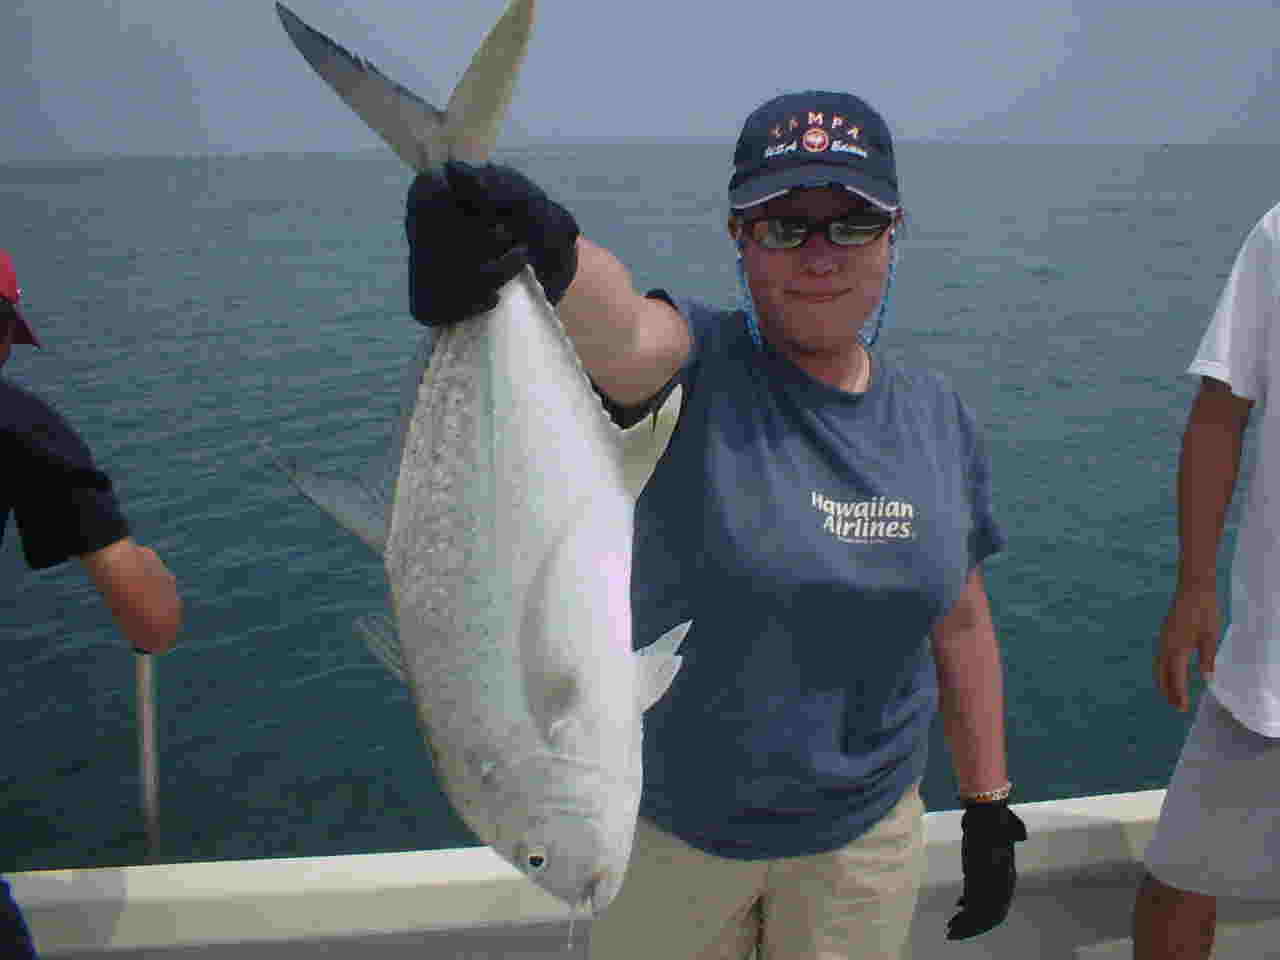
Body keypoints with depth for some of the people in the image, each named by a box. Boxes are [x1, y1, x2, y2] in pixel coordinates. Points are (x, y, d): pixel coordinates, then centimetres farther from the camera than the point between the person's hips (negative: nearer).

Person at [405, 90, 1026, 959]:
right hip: (663, 821, -3)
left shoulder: (940, 419, -2)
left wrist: (989, 807, 9)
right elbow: (621, 332, -42)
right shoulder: (697, 369, -17)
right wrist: (548, 253, -64)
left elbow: (960, 626, 6)